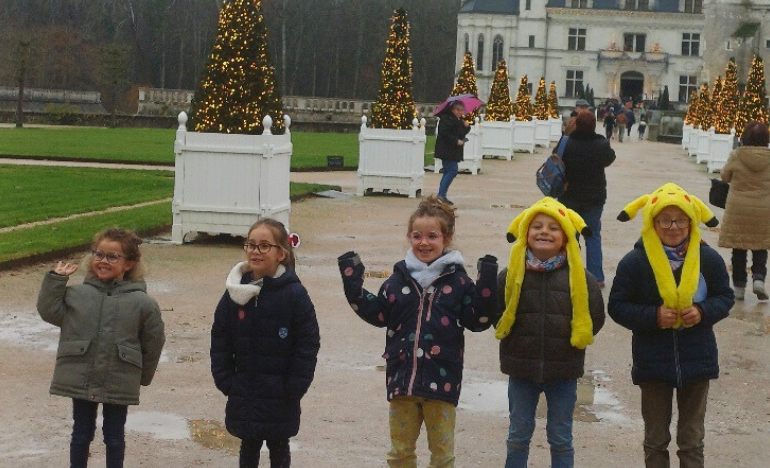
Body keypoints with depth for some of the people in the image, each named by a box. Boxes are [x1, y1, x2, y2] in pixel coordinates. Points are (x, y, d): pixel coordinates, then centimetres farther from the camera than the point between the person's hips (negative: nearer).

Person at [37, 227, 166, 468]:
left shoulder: (141, 302, -6)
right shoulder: (76, 294, 1)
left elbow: (153, 342, 1)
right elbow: (49, 311, -2)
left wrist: (143, 377, 9)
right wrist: (56, 279, -7)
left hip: (120, 383, -2)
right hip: (80, 378, 2)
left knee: (114, 436, 13)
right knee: (81, 434, 16)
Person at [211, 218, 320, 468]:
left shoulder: (294, 294, -13)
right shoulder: (236, 292, -3)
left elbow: (308, 345, -11)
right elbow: (219, 340, 4)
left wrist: (293, 388, -12)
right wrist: (225, 380, -2)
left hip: (280, 399, -3)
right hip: (243, 396, 3)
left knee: (279, 448, 12)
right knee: (248, 447, 16)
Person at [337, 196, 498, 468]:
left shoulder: (457, 280, -2)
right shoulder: (399, 278, 5)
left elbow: (478, 321, -3)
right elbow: (378, 315, 11)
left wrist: (487, 283, -14)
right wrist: (353, 285, 5)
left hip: (441, 380, -2)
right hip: (402, 377, 3)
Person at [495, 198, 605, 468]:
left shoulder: (578, 276, -6)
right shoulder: (512, 274, -4)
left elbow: (595, 317, -1)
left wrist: (574, 340, -4)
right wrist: (517, 343, -2)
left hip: (564, 372, -1)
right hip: (521, 369, 1)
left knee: (561, 439, 11)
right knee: (518, 436, 14)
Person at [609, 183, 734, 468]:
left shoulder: (708, 259, -5)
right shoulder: (635, 262, -10)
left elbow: (725, 297, 5)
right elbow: (617, 306, -6)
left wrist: (704, 312, -15)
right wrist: (653, 316, -21)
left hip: (697, 361, 1)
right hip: (653, 363, -1)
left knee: (692, 439, 12)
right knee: (655, 439, 13)